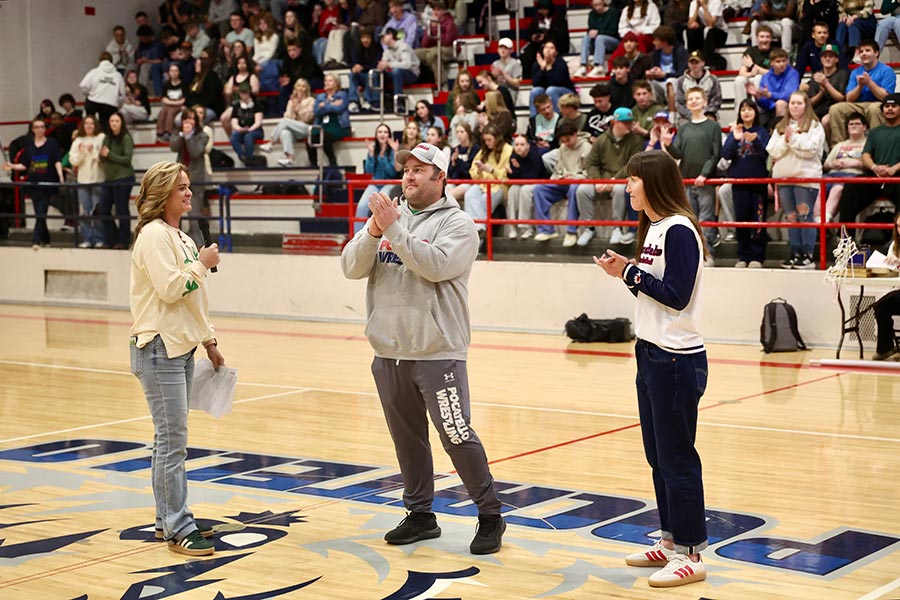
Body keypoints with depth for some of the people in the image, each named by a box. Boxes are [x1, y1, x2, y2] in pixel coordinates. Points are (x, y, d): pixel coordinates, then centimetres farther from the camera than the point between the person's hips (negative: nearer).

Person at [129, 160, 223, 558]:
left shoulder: (181, 238, 18)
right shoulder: (154, 234, -12)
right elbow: (170, 289, -22)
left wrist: (209, 341, 19)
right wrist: (203, 264, -9)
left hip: (181, 348, 9)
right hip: (159, 349, -9)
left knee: (172, 439, 12)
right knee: (172, 440, -8)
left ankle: (168, 520, 19)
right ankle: (178, 529, -5)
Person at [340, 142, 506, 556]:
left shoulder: (456, 223, -4)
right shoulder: (389, 216, 11)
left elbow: (436, 266, -22)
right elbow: (351, 267, 1)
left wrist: (395, 229, -21)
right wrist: (373, 232, -16)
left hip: (437, 353, -6)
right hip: (389, 352, 6)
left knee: (456, 435, -6)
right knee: (407, 438, 14)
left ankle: (490, 515, 7)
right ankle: (420, 514, 26)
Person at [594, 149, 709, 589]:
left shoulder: (679, 230, -15)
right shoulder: (652, 229, 13)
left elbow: (676, 296, -20)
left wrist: (630, 273, -13)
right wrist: (625, 273, 0)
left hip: (677, 361, -10)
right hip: (651, 354, 10)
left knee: (676, 458, -4)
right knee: (657, 455, 14)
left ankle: (690, 555, 3)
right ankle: (670, 542, 24)